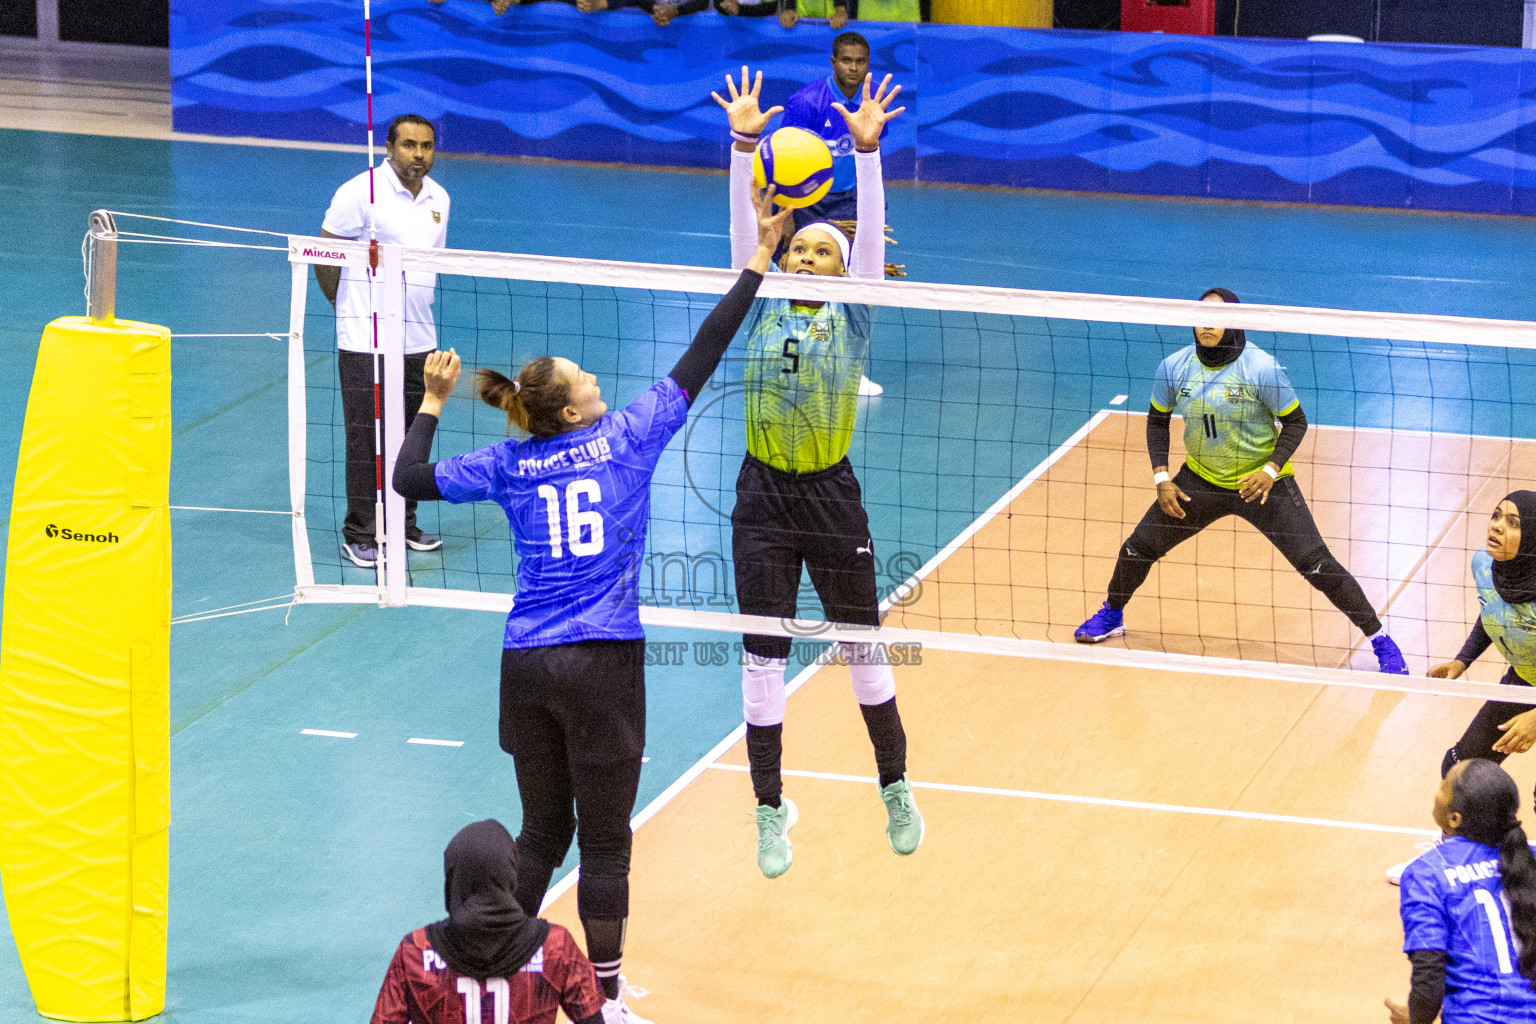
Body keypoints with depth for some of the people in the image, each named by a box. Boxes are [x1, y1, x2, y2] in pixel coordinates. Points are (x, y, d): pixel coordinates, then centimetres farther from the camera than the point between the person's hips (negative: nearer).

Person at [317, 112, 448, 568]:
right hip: (365, 343, -6)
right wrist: (352, 308, 4)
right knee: (366, 436, -3)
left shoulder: (438, 198, 10)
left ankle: (402, 525, 24)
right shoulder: (361, 192, -11)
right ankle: (359, 535, 5)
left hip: (418, 340, 6)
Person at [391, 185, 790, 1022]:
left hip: (526, 664, 4)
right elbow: (701, 356, 2)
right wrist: (759, 261, 7)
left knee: (542, 831, 17)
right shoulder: (627, 437, -1)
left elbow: (411, 479, 6)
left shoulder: (509, 465, 6)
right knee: (604, 841, 2)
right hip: (602, 664, -4)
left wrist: (432, 402, 19)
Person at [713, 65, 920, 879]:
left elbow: (871, 232, -11)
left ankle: (896, 789, 28)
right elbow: (743, 225, -6)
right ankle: (772, 815, 10)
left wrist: (867, 148, -23)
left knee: (863, 649, 9)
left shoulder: (851, 317, 0)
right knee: (763, 659, 2)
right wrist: (744, 143, -18)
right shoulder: (762, 308, 3)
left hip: (831, 496, -1)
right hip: (763, 498, 1)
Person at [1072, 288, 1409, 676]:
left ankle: (1380, 639, 2)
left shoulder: (1262, 368, -22)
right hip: (1201, 480, 4)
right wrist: (1162, 478, -3)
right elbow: (1157, 420, 6)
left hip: (1261, 484, -4)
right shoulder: (1174, 368, -11)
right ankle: (1112, 616, 34)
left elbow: (1295, 422, -11)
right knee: (1138, 548, 4)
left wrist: (1271, 470, -24)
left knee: (1316, 564, -11)